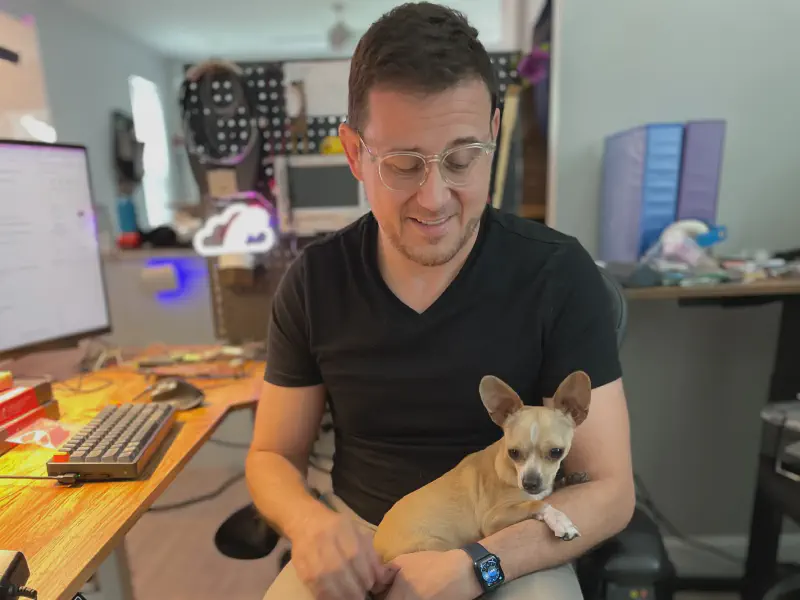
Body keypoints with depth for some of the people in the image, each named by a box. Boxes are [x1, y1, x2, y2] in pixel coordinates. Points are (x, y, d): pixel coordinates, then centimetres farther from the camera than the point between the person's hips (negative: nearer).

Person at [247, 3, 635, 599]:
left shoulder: (558, 275, -14)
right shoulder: (314, 282, -9)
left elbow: (609, 490, -10)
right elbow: (272, 456, 1)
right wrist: (310, 521, -20)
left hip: (513, 549, 1)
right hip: (360, 541, 0)